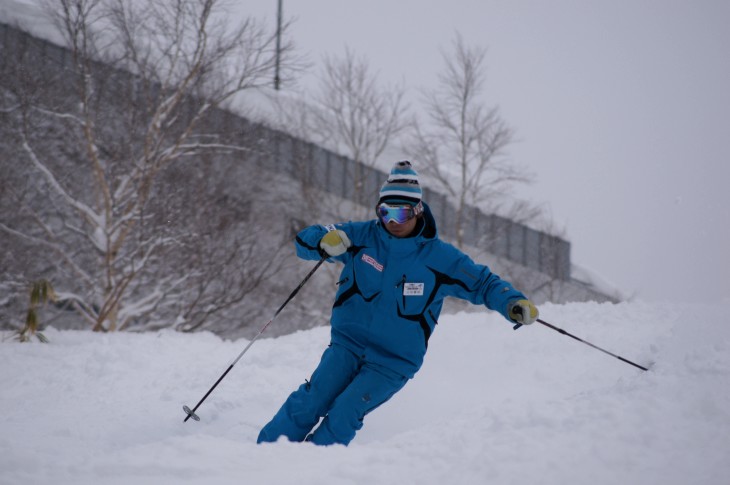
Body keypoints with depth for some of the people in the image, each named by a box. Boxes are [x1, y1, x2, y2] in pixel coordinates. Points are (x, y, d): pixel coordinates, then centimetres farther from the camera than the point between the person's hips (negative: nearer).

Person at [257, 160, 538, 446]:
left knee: (343, 415, -19)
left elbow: (484, 283, 1)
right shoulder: (362, 236, -3)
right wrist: (324, 242, -23)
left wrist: (514, 304, -18)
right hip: (347, 344, 2)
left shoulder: (439, 257, -6)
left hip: (395, 362, -2)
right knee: (312, 401, -16)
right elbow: (304, 240, 1)